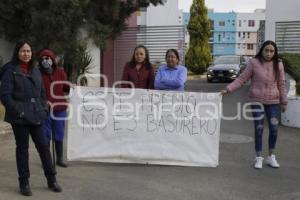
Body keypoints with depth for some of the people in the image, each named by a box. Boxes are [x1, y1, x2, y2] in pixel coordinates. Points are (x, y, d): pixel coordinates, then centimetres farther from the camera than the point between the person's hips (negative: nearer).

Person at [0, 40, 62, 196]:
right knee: (22, 149, 5)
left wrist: (43, 109, 7)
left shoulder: (35, 70, 13)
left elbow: (42, 93, 19)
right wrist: (18, 111, -16)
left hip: (35, 116, 5)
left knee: (43, 146, 6)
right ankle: (24, 183, 18)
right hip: (19, 117, -5)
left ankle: (51, 180, 18)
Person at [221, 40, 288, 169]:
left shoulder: (278, 65, 2)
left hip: (273, 101, 2)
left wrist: (284, 102, 10)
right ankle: (259, 158, 13)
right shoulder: (254, 63, -6)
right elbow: (242, 79, -5)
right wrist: (228, 89, -14)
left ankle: (271, 157, 22)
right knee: (259, 129, 1)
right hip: (257, 100, -2)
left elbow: (281, 85, 8)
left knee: (274, 129, 4)